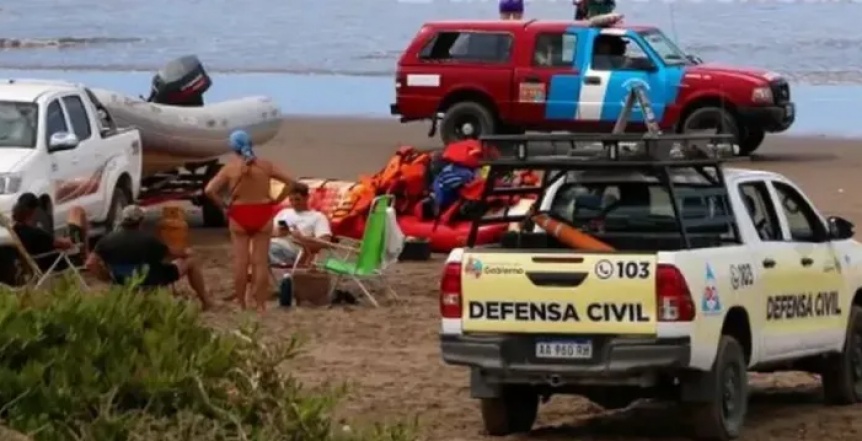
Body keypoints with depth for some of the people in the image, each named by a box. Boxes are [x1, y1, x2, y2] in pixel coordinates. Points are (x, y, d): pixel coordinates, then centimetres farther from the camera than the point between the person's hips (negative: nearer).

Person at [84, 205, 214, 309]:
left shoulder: (107, 240, -8)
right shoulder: (148, 239, -18)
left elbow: (90, 264, -16)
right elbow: (170, 258, -4)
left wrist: (108, 278, -1)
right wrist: (184, 253, 18)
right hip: (152, 283, -5)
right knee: (190, 262, 14)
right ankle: (205, 301, 23)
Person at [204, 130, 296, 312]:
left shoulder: (230, 168, -5)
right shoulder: (265, 165, -1)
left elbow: (209, 190, -13)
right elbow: (290, 182, 0)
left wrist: (223, 204, -1)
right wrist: (277, 201, 4)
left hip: (239, 215, -1)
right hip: (263, 214, 1)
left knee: (240, 261, 6)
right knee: (261, 261, 5)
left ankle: (240, 304, 9)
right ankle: (261, 305, 5)